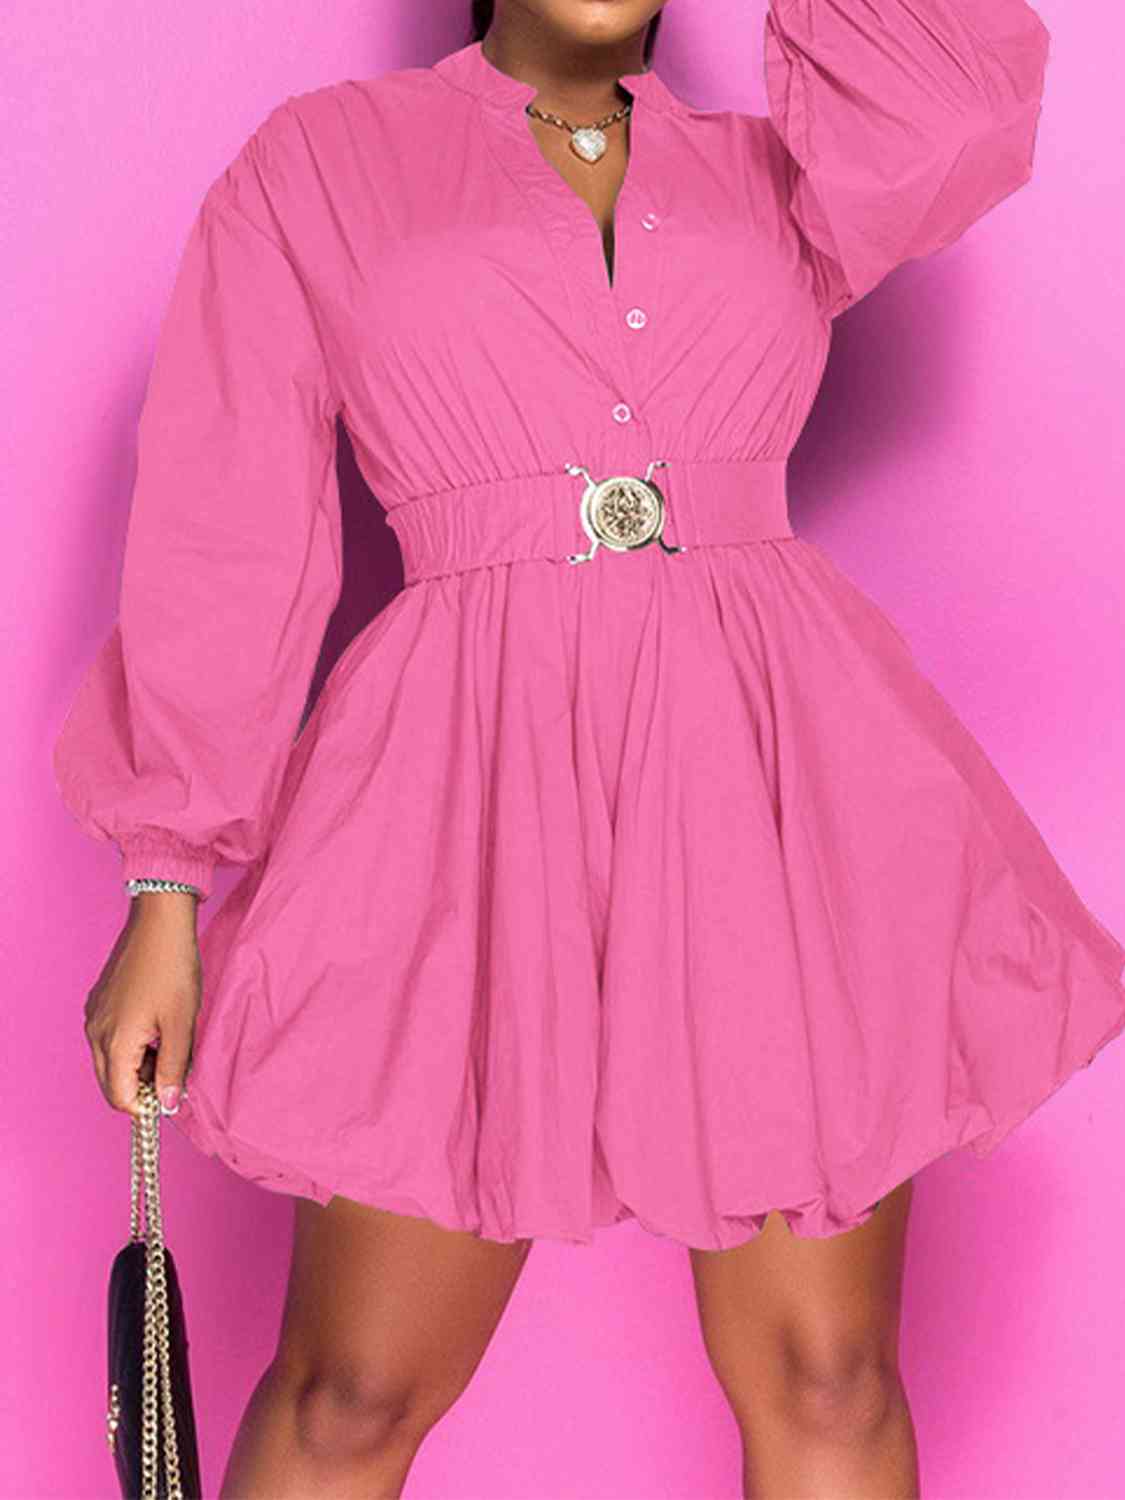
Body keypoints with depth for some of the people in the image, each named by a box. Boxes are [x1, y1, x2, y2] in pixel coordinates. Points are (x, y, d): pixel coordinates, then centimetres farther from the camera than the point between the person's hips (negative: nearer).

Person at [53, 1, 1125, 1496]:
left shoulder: (774, 178, 16)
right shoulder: (317, 163, 8)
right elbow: (223, 537, 3)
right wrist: (166, 891, -1)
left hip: (781, 802, 3)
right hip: (480, 803, -2)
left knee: (825, 1374, 4)